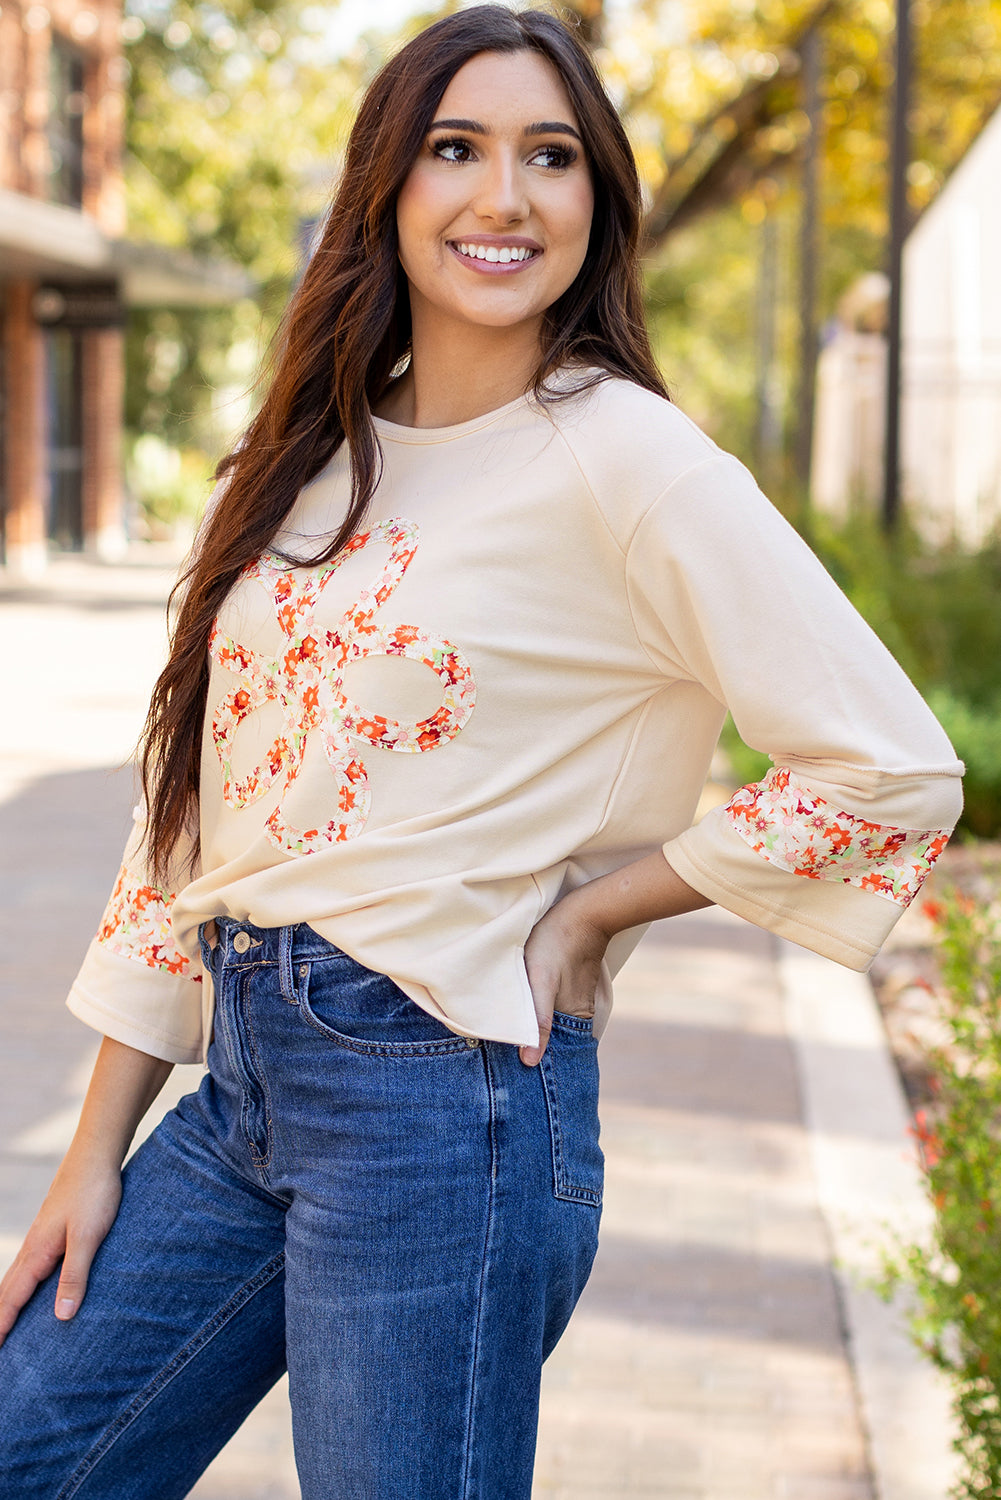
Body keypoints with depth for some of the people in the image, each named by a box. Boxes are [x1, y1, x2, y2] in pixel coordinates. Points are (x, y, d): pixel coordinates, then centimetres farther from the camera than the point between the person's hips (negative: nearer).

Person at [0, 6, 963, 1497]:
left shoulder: (624, 453, -9)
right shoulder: (311, 460, 11)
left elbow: (894, 769, -13)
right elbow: (199, 806, 12)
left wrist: (585, 913, -7)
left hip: (444, 1093, -7)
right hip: (241, 1079, 7)